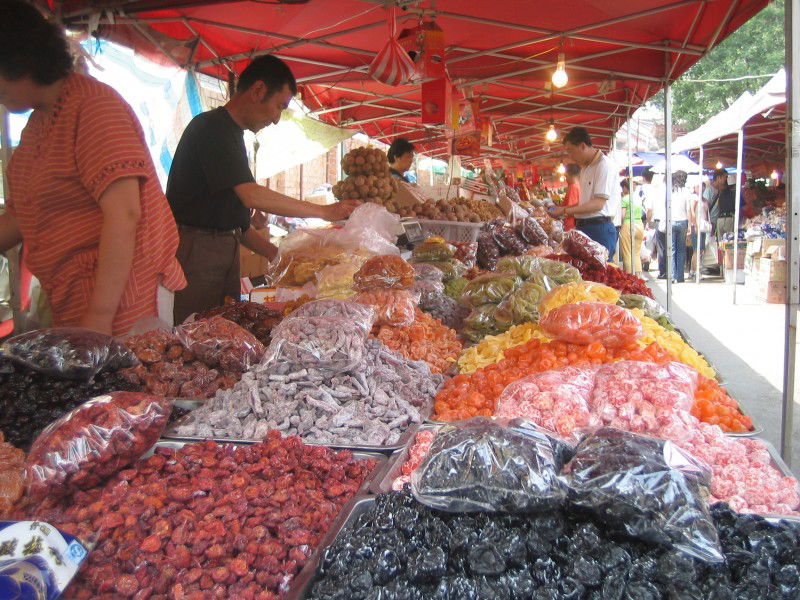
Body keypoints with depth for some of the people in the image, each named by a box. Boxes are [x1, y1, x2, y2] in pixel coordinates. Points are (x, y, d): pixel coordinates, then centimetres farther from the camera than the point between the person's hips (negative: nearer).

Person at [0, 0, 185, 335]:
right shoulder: (38, 123, 15)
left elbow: (123, 213, -23)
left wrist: (99, 316, -24)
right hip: (68, 301, 9)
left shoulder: (91, 105, -14)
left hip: (119, 300, -9)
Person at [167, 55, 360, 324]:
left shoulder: (231, 134, 19)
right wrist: (325, 211, -16)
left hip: (225, 251, 9)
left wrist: (275, 254, 12)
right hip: (196, 248, -9)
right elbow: (251, 196, -21)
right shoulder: (210, 126, -11)